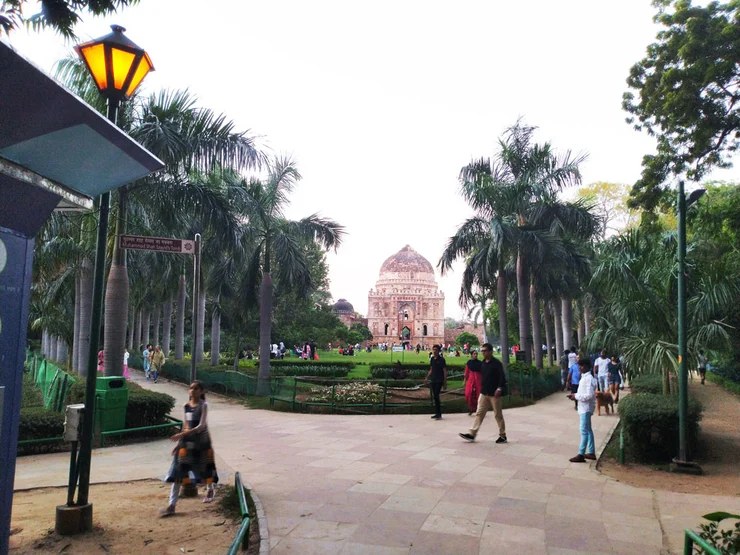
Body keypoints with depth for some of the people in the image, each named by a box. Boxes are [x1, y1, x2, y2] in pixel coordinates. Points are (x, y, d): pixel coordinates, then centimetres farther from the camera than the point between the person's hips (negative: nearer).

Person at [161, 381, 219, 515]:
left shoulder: (203, 405, -12)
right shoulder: (186, 406, 4)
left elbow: (201, 426, -20)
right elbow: (186, 425, 13)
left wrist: (182, 434, -28)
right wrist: (179, 442, 10)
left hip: (201, 440, -4)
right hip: (187, 440, 4)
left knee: (204, 467, 13)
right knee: (178, 471, -3)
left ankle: (210, 490, 42)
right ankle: (171, 505, -2)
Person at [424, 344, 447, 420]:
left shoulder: (441, 359, -7)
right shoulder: (432, 359, 10)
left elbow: (445, 371, -7)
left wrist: (445, 382, -10)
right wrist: (427, 378, 13)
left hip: (439, 380, -6)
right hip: (432, 380, 6)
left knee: (436, 396, -13)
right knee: (434, 396, 8)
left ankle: (438, 413, -8)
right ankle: (438, 413, 15)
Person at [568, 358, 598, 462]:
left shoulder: (589, 378, -19)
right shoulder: (584, 377, 12)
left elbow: (589, 395, -24)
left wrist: (576, 396, -17)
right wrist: (575, 395, 5)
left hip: (586, 407, -10)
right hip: (584, 407, 10)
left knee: (584, 431, -8)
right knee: (588, 430, 15)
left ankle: (581, 455, -6)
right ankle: (591, 453, 23)